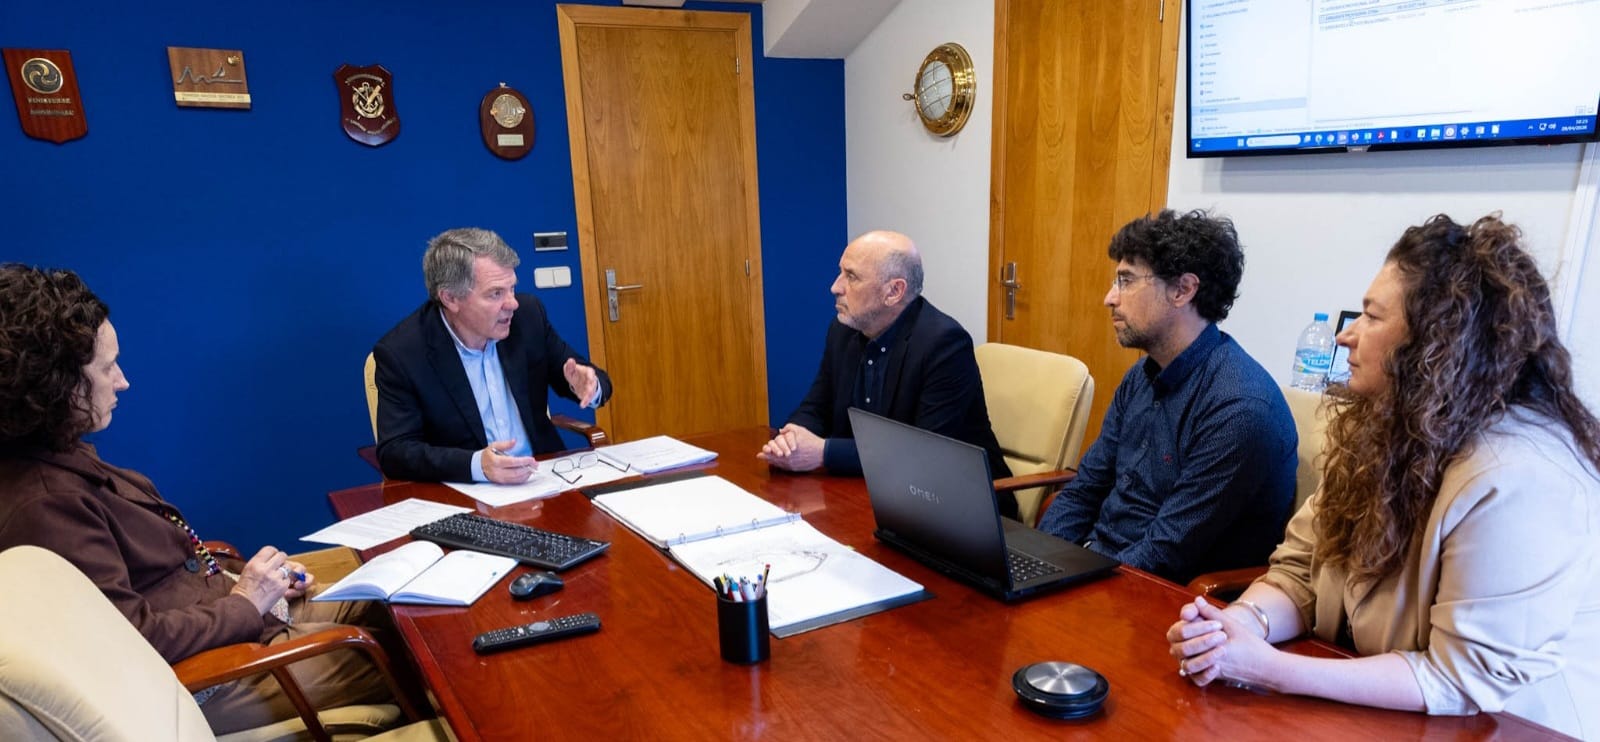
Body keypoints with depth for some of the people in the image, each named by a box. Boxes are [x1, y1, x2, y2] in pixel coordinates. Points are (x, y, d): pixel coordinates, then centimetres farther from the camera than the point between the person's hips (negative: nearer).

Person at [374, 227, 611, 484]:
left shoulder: (528, 315, -3)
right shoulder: (400, 352, -11)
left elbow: (590, 378, 8)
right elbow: (393, 453, -15)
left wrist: (588, 386, -16)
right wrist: (477, 465, -30)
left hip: (544, 477, 3)